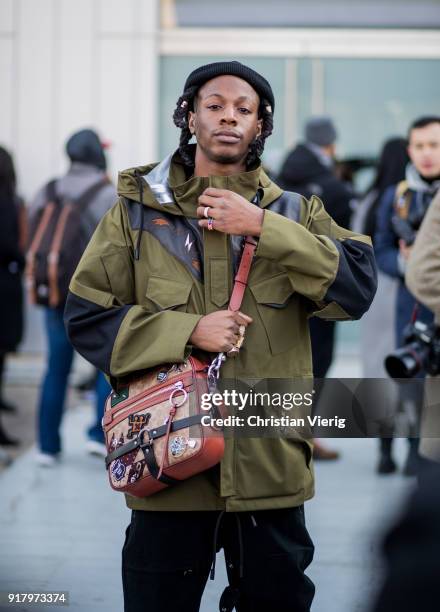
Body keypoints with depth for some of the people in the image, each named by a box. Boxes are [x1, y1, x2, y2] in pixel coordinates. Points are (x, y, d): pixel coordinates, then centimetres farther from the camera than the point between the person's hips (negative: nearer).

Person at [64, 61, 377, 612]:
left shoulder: (294, 213, 8)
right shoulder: (138, 211, 5)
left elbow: (358, 287, -8)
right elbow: (85, 317, 1)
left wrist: (264, 228, -14)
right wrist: (186, 332, -12)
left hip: (270, 462, 1)